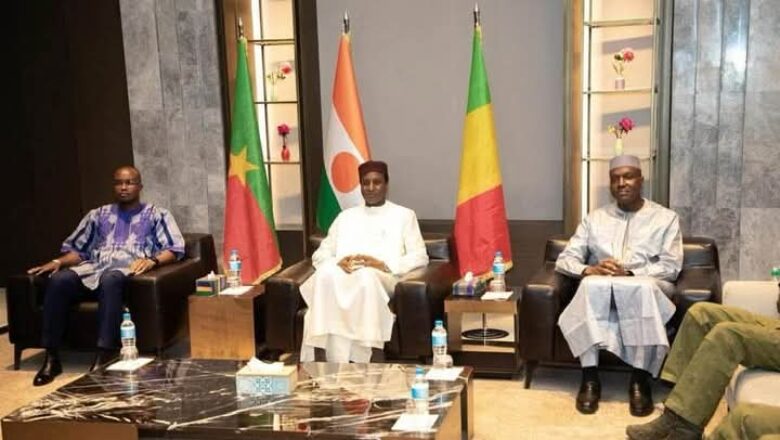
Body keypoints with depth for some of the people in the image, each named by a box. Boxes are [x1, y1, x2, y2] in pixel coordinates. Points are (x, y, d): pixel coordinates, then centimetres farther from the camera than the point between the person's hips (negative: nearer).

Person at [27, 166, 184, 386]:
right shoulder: (98, 215, 26)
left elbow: (175, 249, 2)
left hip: (129, 269, -4)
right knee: (59, 280, -29)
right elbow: (76, 248, 22)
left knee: (110, 279, -41)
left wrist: (152, 260, -18)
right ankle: (51, 357, -26)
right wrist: (58, 261, 1)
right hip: (94, 268, 4)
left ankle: (104, 356, -43)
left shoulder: (157, 215, 15)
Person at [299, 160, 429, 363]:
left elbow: (420, 257, 6)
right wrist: (337, 263, -4)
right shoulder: (345, 216, 28)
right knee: (326, 275, -35)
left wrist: (383, 265, -11)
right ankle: (338, 364, -41)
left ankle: (357, 362, -40)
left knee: (366, 276, -40)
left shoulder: (404, 215, 19)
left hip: (383, 278, -2)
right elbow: (320, 254, 21)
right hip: (341, 276, 3)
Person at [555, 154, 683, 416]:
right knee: (592, 284, -36)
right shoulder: (595, 218, 18)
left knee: (644, 287, -39)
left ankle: (640, 379, -31)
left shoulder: (665, 218, 12)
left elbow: (671, 267, 0)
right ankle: (590, 377, -34)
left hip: (644, 289, -1)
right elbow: (564, 260, 9)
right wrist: (589, 269, -14)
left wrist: (630, 273, -16)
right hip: (599, 291, 2)